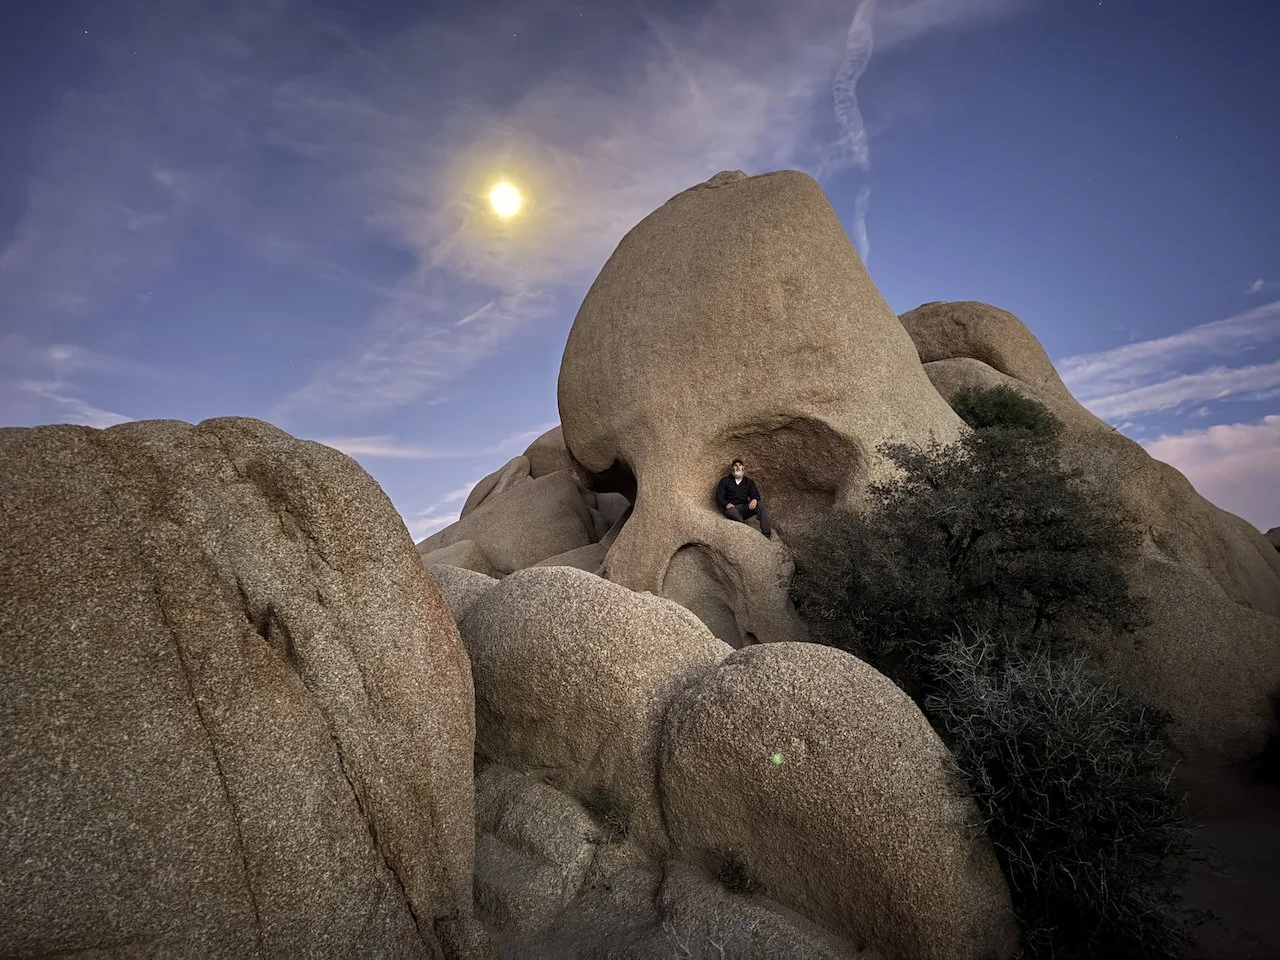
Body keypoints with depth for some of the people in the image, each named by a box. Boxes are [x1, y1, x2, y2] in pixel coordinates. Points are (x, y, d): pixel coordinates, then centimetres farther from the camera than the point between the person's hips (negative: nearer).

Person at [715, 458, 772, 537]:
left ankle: (766, 533, -35)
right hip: (730, 508, -3)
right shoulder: (725, 481, 11)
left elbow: (755, 495, 7)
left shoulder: (749, 482, 19)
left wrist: (754, 500, -19)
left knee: (760, 505, -25)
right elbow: (719, 497, 3)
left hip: (744, 508, 3)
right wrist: (726, 504, -19)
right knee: (733, 512, -39)